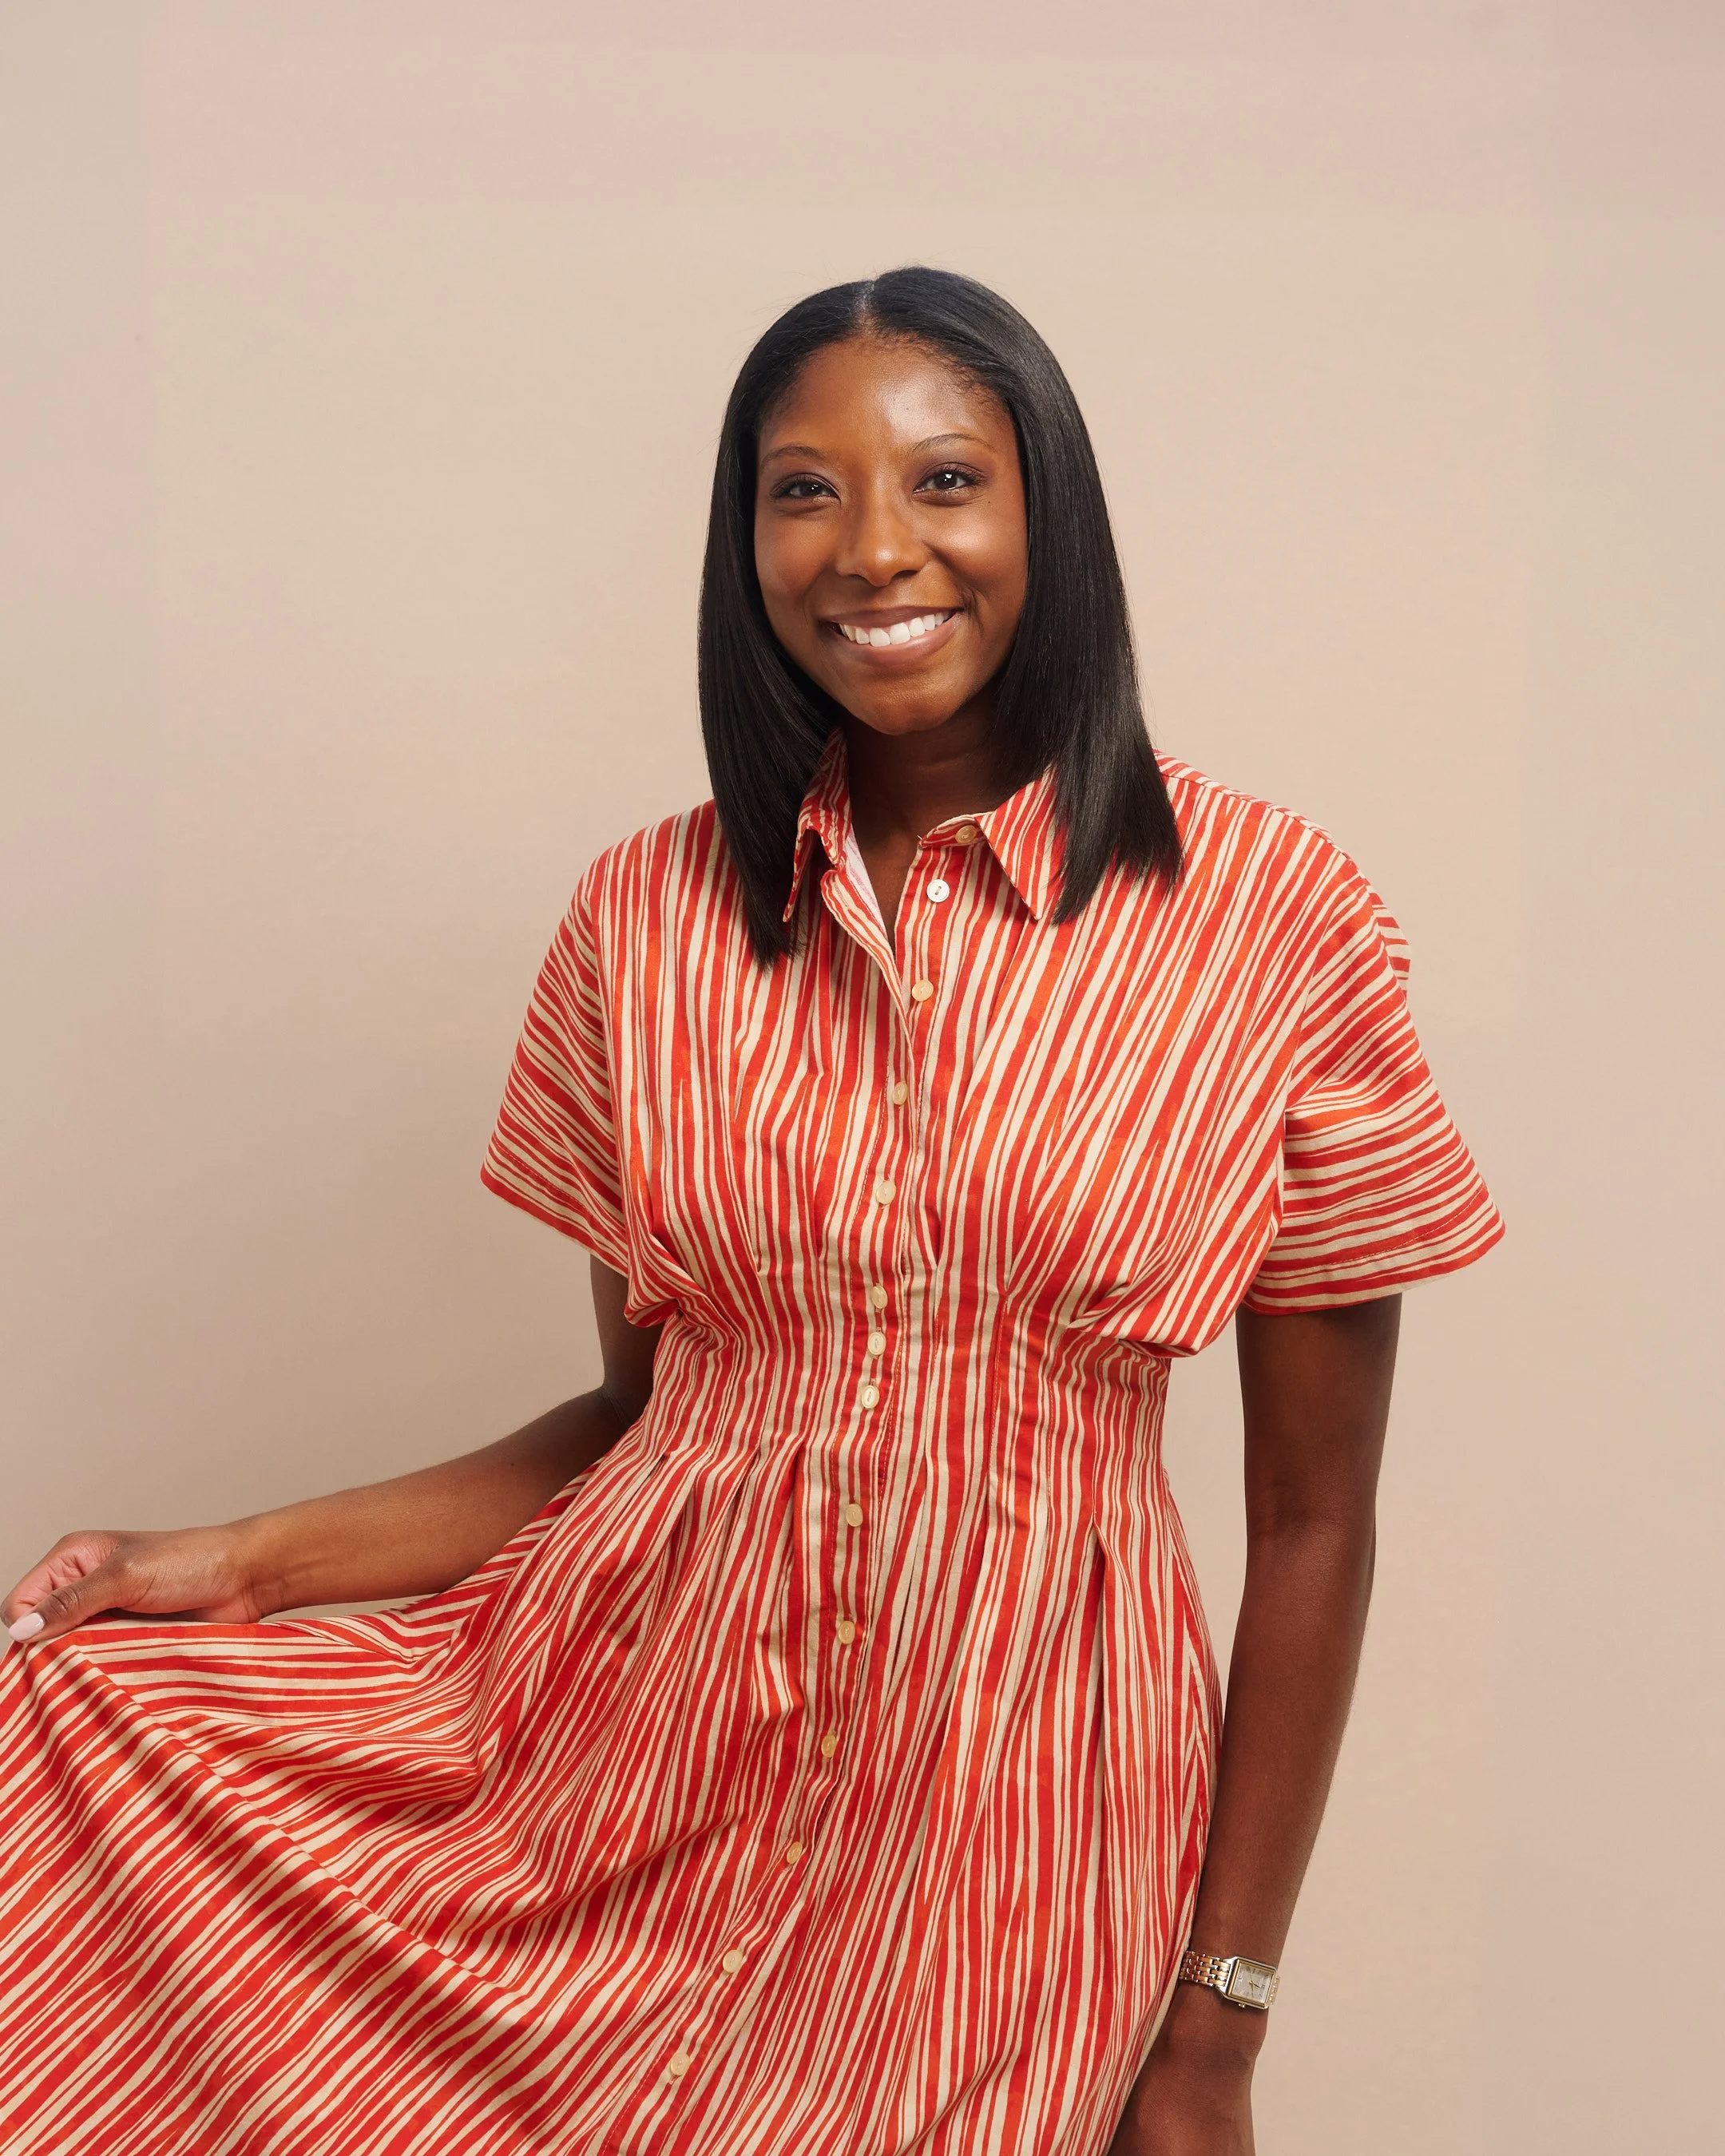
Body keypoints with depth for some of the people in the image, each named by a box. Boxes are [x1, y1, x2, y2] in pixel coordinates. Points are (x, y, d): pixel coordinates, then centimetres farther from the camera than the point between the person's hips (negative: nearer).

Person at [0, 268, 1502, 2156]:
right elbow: (642, 1405, 7)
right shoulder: (650, 920, -1)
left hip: (1010, 1820, -2)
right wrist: (242, 1559, -4)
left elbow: (1309, 1517, -5)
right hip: (619, 1741, 3)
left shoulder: (1270, 920, -10)